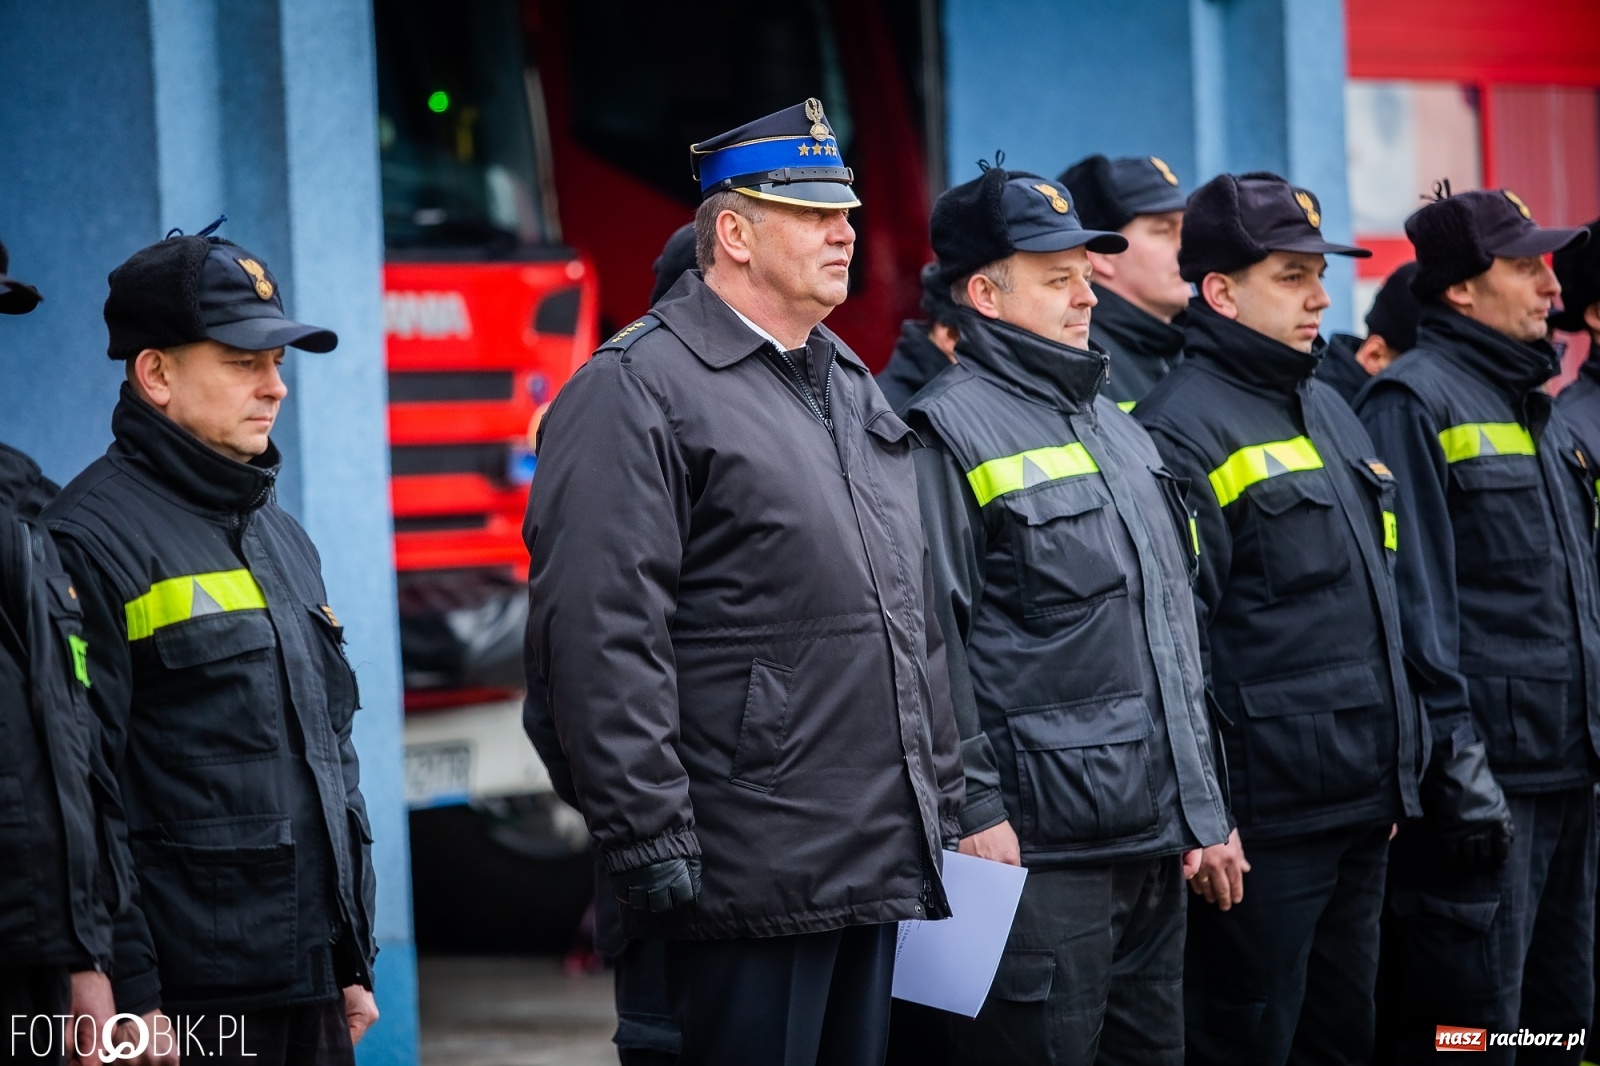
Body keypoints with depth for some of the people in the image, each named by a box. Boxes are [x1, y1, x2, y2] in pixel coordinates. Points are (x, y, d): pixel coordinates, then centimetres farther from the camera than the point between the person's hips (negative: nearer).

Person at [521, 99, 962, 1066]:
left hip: (881, 866, 9)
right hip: (753, 872, -8)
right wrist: (651, 842, -20)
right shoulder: (638, 390, -9)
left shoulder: (852, 388, 19)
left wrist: (942, 800, 21)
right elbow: (601, 640, -16)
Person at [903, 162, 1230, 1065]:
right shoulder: (953, 432, -8)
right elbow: (931, 642, -14)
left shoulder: (1119, 430, 20)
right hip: (1040, 851, -8)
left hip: (1157, 847, 9)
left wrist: (1204, 807, 20)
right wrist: (975, 812, -19)